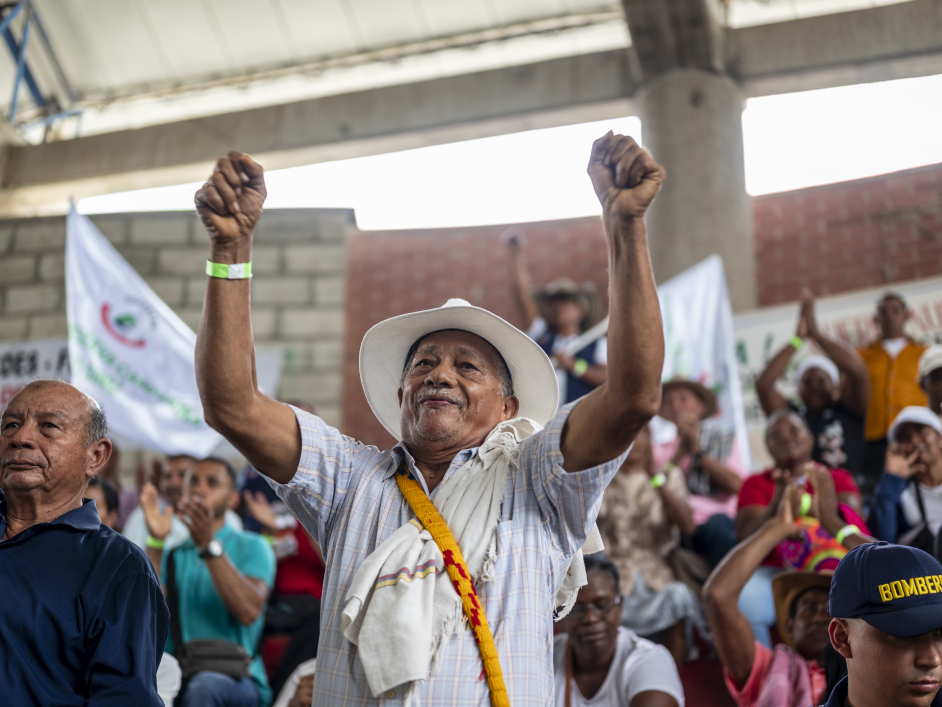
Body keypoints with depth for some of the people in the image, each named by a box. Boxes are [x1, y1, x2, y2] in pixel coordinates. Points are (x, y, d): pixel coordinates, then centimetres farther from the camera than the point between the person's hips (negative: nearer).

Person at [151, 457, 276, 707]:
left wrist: (209, 544, -17)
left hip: (236, 680, -2)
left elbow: (249, 611, -12)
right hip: (175, 677, 2)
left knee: (204, 685, -38)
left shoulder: (251, 546, 9)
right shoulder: (170, 553, 18)